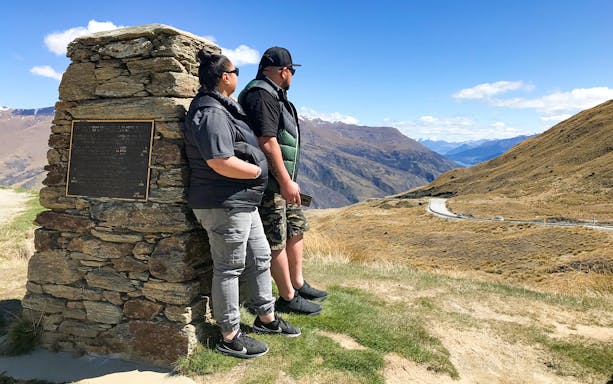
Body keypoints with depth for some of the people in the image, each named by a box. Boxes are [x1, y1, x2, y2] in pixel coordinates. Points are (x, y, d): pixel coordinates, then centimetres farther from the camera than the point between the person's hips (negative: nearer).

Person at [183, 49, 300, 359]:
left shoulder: (223, 108, 16)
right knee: (229, 269, 2)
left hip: (242, 202, 11)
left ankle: (266, 318, 35)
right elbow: (221, 163, -27)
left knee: (260, 258, 18)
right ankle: (230, 337, 18)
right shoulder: (210, 113, -19)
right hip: (223, 205, -11)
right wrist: (259, 170, -14)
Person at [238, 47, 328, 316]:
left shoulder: (274, 95, 18)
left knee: (296, 229, 17)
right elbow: (267, 142, -25)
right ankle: (288, 298, 12)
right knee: (277, 241, 0)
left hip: (283, 179, 11)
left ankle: (298, 285, 31)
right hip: (270, 182, -11)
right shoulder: (261, 95, -16)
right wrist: (285, 181, -24)